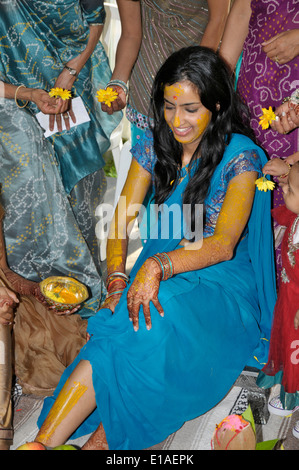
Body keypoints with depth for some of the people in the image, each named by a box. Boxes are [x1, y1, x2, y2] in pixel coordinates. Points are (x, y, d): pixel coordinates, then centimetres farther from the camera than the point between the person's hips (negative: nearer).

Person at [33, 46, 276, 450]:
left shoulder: (241, 157, -10)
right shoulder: (153, 147, 5)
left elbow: (223, 245, -18)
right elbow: (120, 222, 0)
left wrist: (159, 265, -34)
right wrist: (118, 281, -17)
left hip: (220, 281, -3)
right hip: (160, 272, 4)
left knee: (151, 328, -33)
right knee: (132, 317, -29)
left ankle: (102, 438, -20)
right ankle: (44, 443, -29)